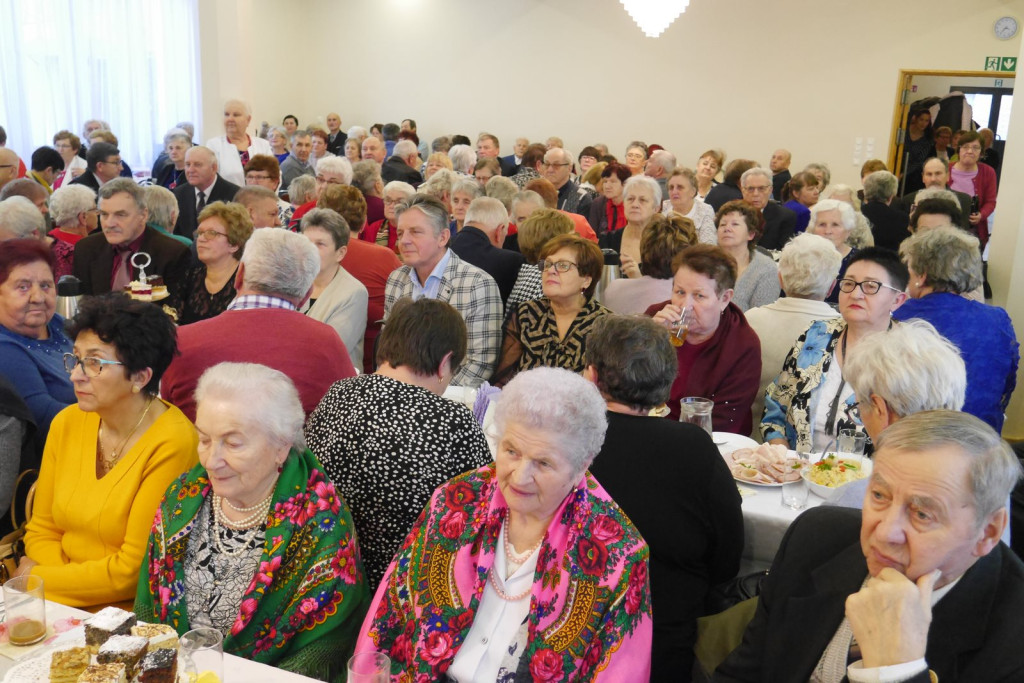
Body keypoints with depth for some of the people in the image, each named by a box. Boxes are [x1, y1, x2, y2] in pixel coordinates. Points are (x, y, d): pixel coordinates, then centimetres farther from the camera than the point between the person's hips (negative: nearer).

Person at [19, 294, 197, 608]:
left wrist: (38, 579, -7)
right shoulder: (66, 423, 4)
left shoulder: (171, 444, -18)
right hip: (59, 604, 6)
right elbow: (42, 528, 10)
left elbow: (133, 570, -15)